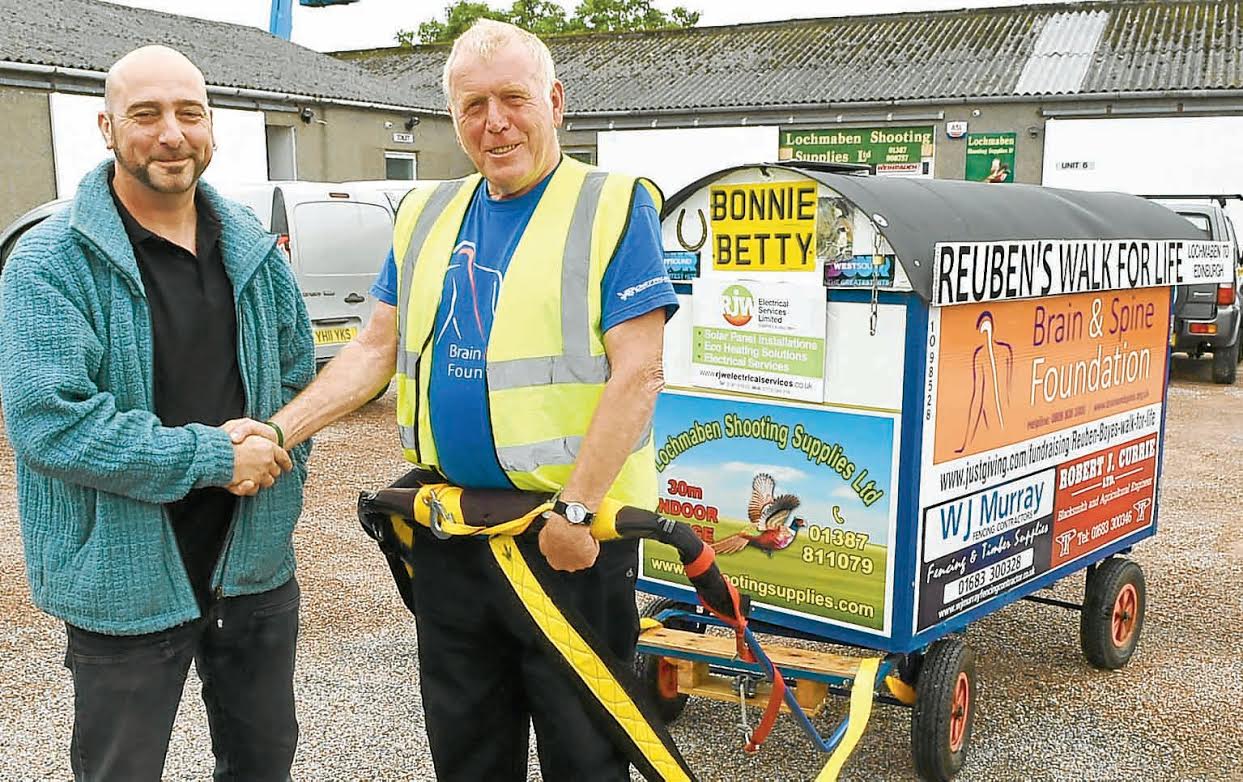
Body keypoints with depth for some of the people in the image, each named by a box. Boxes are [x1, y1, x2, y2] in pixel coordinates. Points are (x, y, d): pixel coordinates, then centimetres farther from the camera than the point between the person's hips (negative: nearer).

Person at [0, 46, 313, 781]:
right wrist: (211, 456, -21)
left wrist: (270, 459, -4)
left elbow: (300, 380, 13)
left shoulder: (254, 250, 4)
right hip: (125, 579, -4)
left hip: (257, 561, 5)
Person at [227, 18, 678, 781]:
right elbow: (376, 349, 11)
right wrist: (278, 431, -1)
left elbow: (638, 373, -15)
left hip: (571, 536, -5)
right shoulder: (427, 215, 10)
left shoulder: (614, 206, -8)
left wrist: (574, 510, -21)